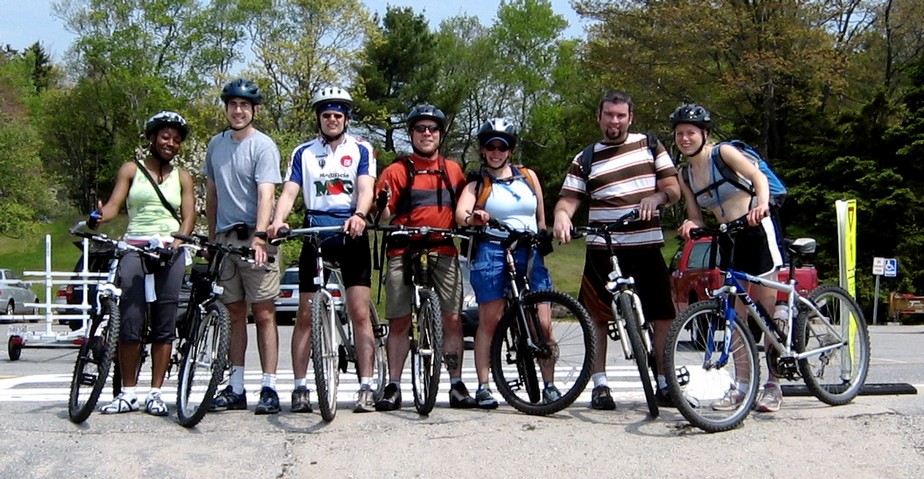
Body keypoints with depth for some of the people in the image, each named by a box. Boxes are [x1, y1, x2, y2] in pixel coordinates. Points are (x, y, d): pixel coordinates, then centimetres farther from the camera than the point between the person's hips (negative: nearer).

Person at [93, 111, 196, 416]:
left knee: (164, 324, -1)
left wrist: (177, 242, -13)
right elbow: (115, 203, -1)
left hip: (169, 251, 2)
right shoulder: (131, 170, 12)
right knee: (130, 322, -9)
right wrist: (100, 216, -24)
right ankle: (128, 392, 0)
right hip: (134, 248, -1)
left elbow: (188, 217, 7)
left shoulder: (182, 177, 16)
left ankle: (155, 393, 5)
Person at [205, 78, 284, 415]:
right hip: (225, 237, 6)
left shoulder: (263, 146, -7)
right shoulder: (216, 144, 13)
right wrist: (211, 237, 19)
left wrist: (259, 235, -31)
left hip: (255, 238, -6)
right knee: (235, 314, 11)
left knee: (264, 314, -5)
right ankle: (236, 388, 16)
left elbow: (266, 194, -19)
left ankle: (269, 389, -2)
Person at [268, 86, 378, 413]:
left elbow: (366, 188, -7)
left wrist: (359, 216, -28)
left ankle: (366, 387, -2)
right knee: (305, 315, 1)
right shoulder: (303, 153, 12)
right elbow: (289, 191, 1)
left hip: (351, 235, -1)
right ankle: (300, 388, 7)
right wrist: (278, 220, -20)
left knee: (360, 313, -6)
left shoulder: (361, 150, 8)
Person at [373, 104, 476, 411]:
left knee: (452, 319, -2)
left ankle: (457, 386, 5)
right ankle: (393, 387, 4)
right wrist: (382, 205, -20)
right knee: (399, 322, -2)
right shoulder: (397, 171, 6)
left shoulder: (453, 170, 15)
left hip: (444, 254, 2)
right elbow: (383, 217, 1)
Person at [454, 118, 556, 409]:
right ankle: (483, 387, 0)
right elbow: (460, 212, -12)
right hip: (492, 252, -2)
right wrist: (472, 218, -34)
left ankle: (550, 386, 5)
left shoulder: (528, 176, 17)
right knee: (490, 321, -6)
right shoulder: (477, 185, 8)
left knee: (543, 324, -4)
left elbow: (541, 218, 23)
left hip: (530, 253, 2)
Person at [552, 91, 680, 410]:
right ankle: (600, 384, 8)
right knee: (598, 316, -1)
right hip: (602, 249, 0)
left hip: (646, 246, 0)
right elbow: (569, 198, -1)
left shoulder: (649, 145, 11)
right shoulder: (585, 159, 9)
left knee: (663, 317, 0)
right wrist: (561, 216, -23)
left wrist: (656, 197, -14)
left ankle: (664, 383, 11)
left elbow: (673, 188, 8)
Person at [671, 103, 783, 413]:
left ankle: (773, 384, 6)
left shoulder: (723, 153, -7)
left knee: (767, 310, -2)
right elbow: (697, 217, 7)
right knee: (735, 314, 5)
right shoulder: (685, 175, 9)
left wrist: (761, 204, -40)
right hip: (726, 240, 6)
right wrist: (690, 224, -17)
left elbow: (757, 175, -20)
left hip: (755, 230, -6)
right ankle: (743, 385, 11)